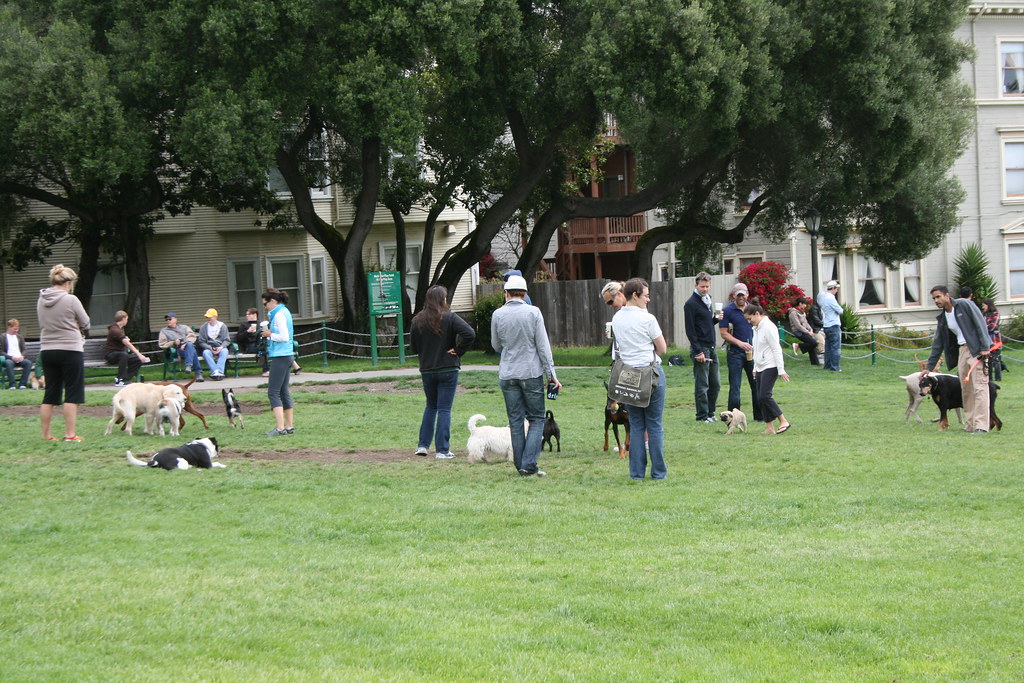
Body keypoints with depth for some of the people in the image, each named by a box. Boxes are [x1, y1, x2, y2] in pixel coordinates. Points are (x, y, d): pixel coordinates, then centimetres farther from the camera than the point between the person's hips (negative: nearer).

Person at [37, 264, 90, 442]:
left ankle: (46, 434, 12)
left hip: (47, 351, 6)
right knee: (72, 394, 1)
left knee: (50, 394, 11)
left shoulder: (41, 301, 5)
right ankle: (70, 434, -2)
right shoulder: (70, 300, -12)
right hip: (70, 350, -6)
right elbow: (85, 323, -3)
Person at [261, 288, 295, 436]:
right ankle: (289, 426, 15)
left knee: (273, 392, -9)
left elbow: (284, 337, -21)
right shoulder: (284, 312, 15)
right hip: (287, 356, 10)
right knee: (283, 391, 13)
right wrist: (270, 333, 9)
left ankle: (280, 427, -15)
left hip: (280, 357, -10)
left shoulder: (279, 314, -14)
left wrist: (270, 334, -8)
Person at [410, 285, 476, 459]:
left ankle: (423, 445, 16)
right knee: (444, 410, 1)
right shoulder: (449, 318, -11)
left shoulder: (418, 321, 0)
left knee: (431, 406, 21)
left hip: (426, 371, 4)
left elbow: (413, 346, 6)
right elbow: (469, 333, -22)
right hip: (448, 370, -4)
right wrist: (458, 351, -11)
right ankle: (442, 450, 0)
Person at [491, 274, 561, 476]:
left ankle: (521, 466, 9)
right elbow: (543, 346, -6)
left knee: (515, 420, 9)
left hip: (507, 374, 2)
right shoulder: (533, 312, -7)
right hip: (531, 373, -2)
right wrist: (551, 374, -1)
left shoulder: (498, 315, -1)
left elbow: (496, 345, 10)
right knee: (536, 418, 6)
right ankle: (529, 464, -6)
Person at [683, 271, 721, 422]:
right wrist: (698, 351, -18)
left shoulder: (707, 300, 15)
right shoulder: (691, 304, -10)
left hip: (711, 348, 8)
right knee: (702, 385, -4)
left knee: (715, 384, 10)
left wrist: (716, 318, 2)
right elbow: (690, 330, -14)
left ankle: (710, 413, 19)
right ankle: (702, 415, 2)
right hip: (700, 348, -8)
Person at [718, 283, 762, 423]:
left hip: (751, 353, 5)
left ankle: (760, 415, 17)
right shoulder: (727, 311, -4)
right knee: (735, 387, -3)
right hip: (735, 353, -5)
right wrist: (739, 343, -18)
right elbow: (723, 333, -8)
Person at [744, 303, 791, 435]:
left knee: (764, 396, -17)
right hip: (760, 368, 9)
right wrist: (755, 368, 21)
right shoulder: (756, 328, 15)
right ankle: (770, 428, 5)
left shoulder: (768, 327, -14)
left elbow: (776, 350, -16)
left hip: (770, 367, -9)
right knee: (761, 397, 4)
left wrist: (781, 370, -18)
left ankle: (783, 421, -11)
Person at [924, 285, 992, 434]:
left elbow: (981, 324, -11)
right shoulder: (942, 319, 14)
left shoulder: (964, 305, -5)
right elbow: (938, 344, 20)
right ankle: (970, 425, 7)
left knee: (979, 387, -12)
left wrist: (984, 348, -18)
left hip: (977, 349, -7)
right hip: (961, 351, 7)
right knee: (966, 389, 4)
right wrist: (929, 367, 18)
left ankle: (981, 425, -17)